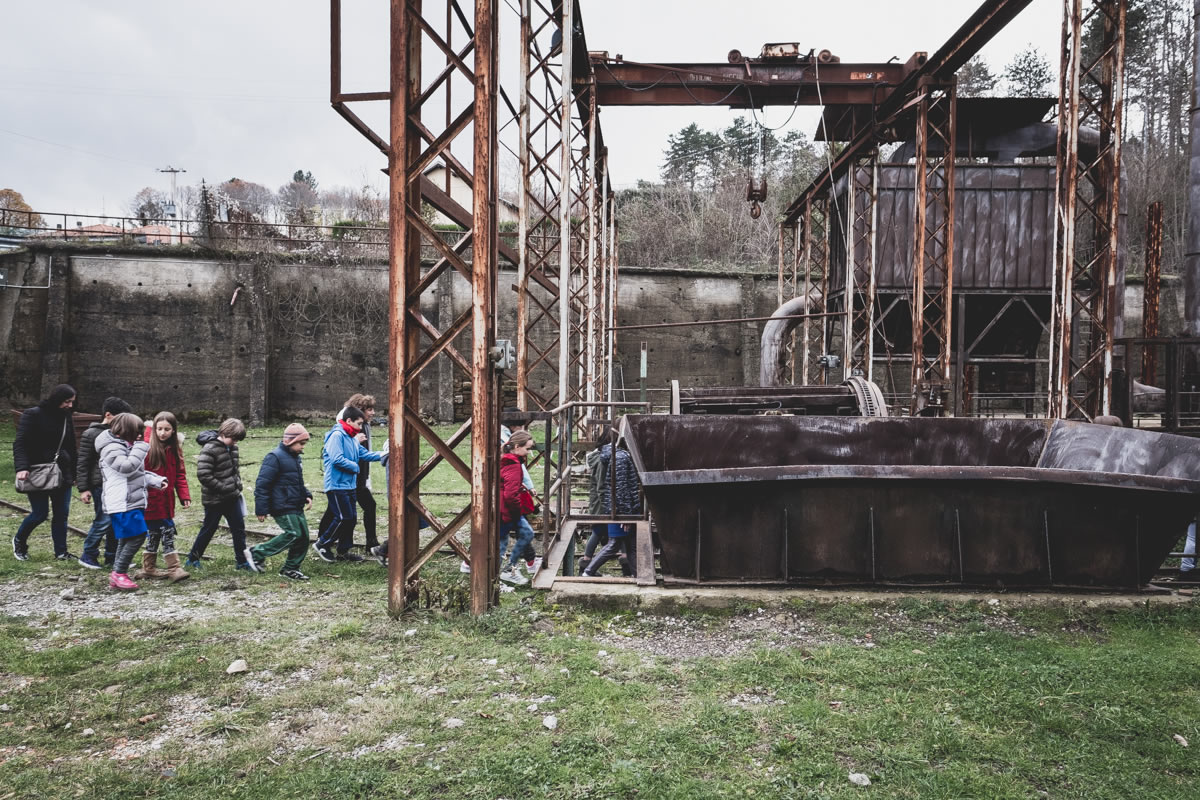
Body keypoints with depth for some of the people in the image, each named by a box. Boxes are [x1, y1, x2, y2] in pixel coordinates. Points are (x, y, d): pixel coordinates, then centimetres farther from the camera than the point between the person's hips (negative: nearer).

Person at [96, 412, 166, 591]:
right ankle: (119, 574, -6)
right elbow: (127, 467, -25)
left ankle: (117, 576, 21)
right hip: (122, 504, -11)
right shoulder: (112, 448, -12)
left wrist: (156, 481, 15)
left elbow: (139, 473, 26)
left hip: (132, 502, 11)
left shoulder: (125, 447, 21)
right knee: (137, 536, -13)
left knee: (126, 539, 14)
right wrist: (141, 448, -17)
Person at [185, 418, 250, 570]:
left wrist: (238, 486, 10)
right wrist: (223, 488, -20)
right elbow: (203, 475, -24)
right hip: (214, 499, -7)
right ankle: (193, 559, 27)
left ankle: (241, 561, 13)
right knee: (208, 529, 7)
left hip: (232, 497, 7)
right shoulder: (210, 449, -19)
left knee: (239, 528, 6)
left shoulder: (232, 447, 5)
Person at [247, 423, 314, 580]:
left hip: (296, 507, 9)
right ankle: (257, 553, -3)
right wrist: (261, 509, -17)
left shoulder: (295, 457, 17)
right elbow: (262, 484, -15)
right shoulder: (275, 457, -13)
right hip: (282, 507, -9)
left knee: (303, 537, 6)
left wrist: (306, 496, 11)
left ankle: (291, 568, 17)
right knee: (293, 534, -16)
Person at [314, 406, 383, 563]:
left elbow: (364, 454, 13)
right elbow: (337, 459, -24)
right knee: (343, 517, -8)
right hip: (337, 484, -9)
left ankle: (343, 551, 21)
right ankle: (322, 544, 9)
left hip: (349, 485, 9)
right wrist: (355, 467, -12)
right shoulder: (337, 435, -16)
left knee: (352, 517, 11)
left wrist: (380, 455, -2)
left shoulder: (353, 438, 12)